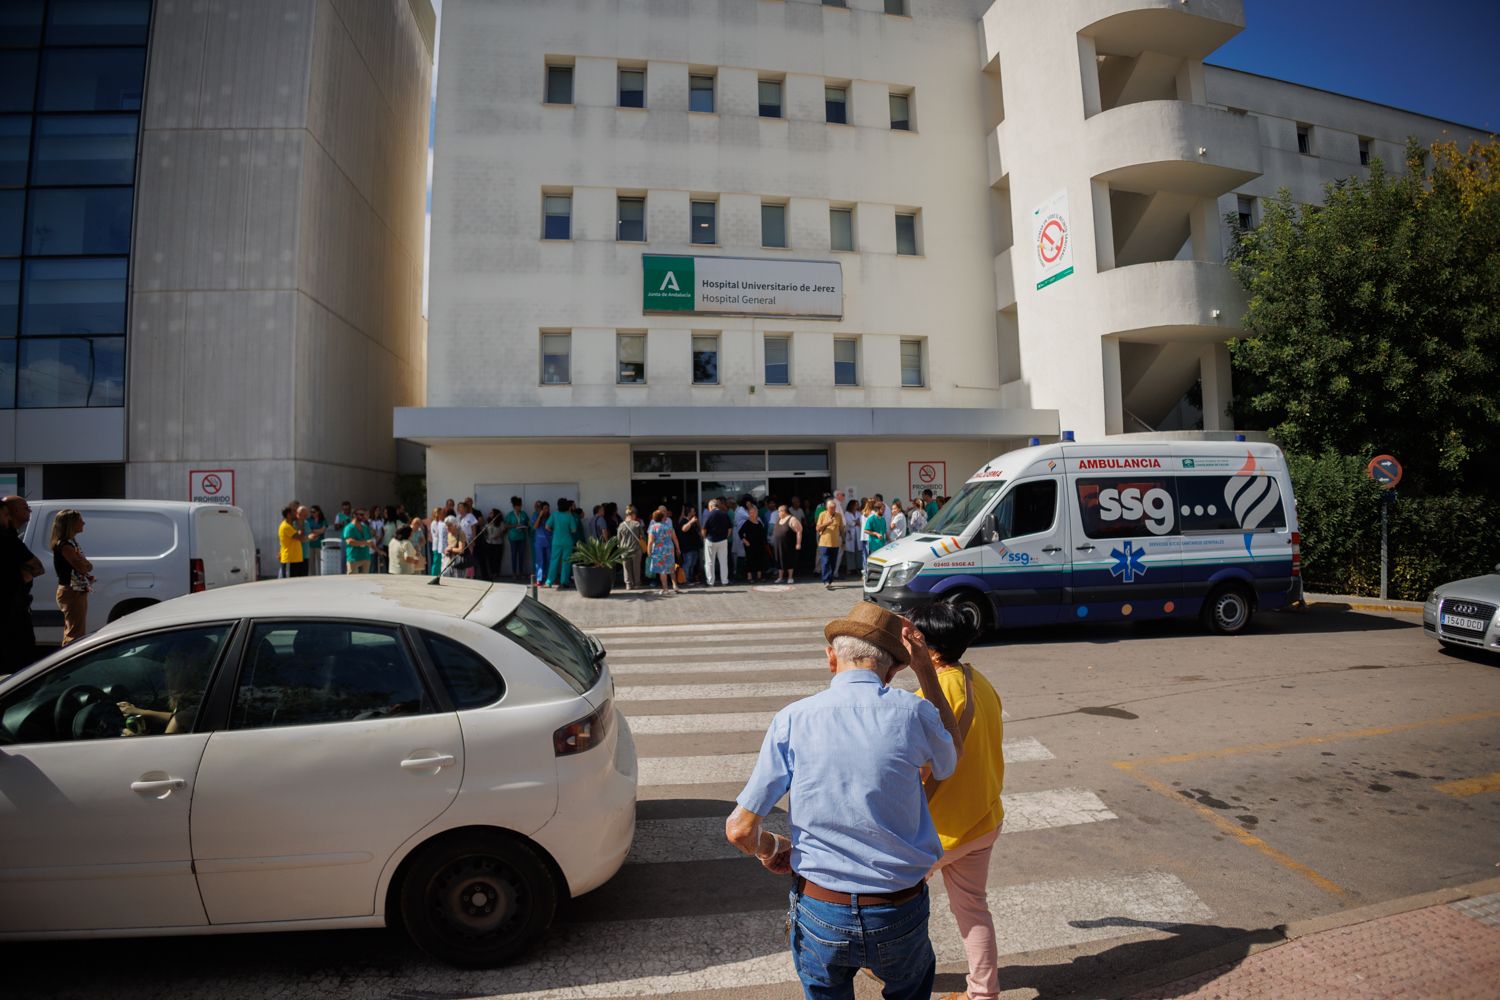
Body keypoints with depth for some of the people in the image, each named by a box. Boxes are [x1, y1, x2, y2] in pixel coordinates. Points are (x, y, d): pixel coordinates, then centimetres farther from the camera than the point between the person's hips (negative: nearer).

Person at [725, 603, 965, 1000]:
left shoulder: (792, 719, -14)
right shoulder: (912, 713, -14)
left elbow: (740, 829, -13)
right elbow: (952, 756, 10)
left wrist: (769, 848, 10)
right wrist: (925, 670, 6)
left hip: (820, 912, 0)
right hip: (900, 916, 0)